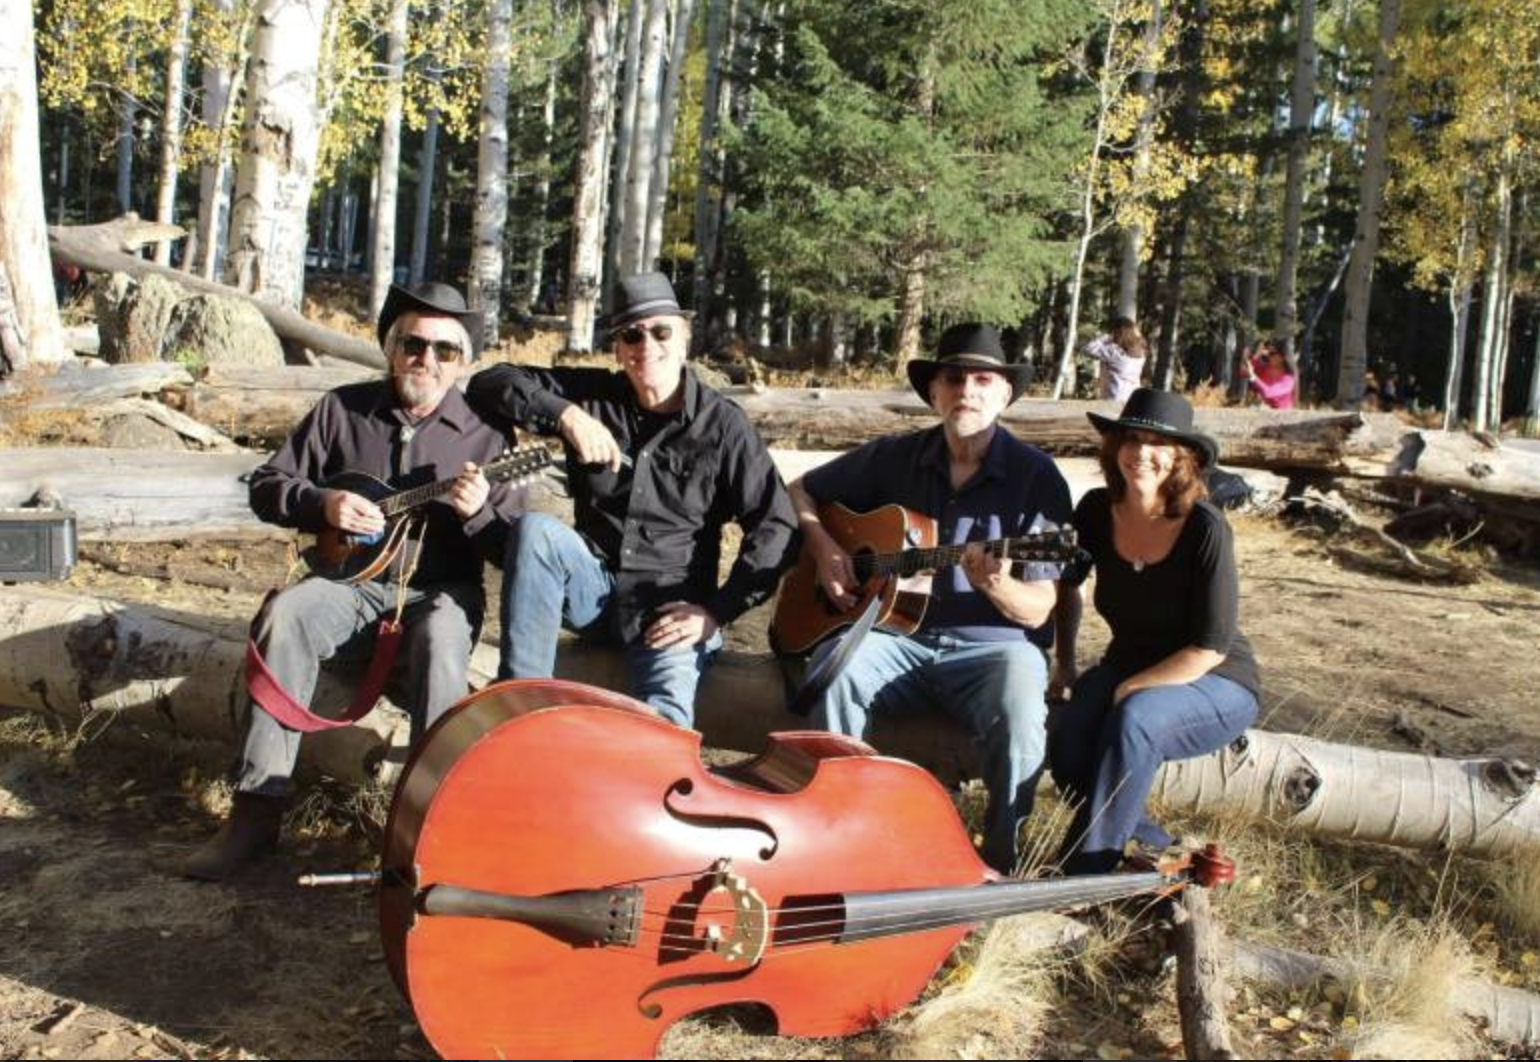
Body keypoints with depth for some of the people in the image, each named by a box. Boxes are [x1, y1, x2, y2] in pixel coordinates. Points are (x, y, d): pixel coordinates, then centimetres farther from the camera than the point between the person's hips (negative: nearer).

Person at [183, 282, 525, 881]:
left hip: (438, 592, -2)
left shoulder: (484, 432, 0)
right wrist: (323, 504, -10)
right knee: (285, 615, -28)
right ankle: (257, 810, -26)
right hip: (351, 582, 2)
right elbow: (266, 485, 10)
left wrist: (478, 512, -23)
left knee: (440, 637, -36)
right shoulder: (342, 409, 7)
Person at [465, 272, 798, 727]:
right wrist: (565, 414, -16)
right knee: (535, 529, -27)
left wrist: (718, 611, -13)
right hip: (593, 587, 4)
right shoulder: (592, 396, 4)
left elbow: (776, 527, -7)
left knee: (663, 723, -33)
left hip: (672, 610, -4)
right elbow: (489, 383, 0)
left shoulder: (723, 425, -4)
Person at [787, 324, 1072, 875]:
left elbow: (1038, 612, -7)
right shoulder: (896, 457, 5)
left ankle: (1000, 865, -11)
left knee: (1018, 718, -34)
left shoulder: (1037, 478, -4)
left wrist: (996, 585, -29)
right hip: (897, 637, 3)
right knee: (836, 662, -29)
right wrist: (825, 549, -2)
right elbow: (802, 491, 17)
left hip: (992, 645, -2)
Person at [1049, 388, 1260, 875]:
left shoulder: (1204, 528, -20)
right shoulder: (1097, 511, -5)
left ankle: (1085, 870, -26)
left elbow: (1210, 647, -19)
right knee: (1066, 737, -26)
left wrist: (1127, 689, -22)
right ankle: (1150, 847, -4)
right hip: (1127, 669, 5)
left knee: (1134, 719, -36)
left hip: (1213, 685, -4)